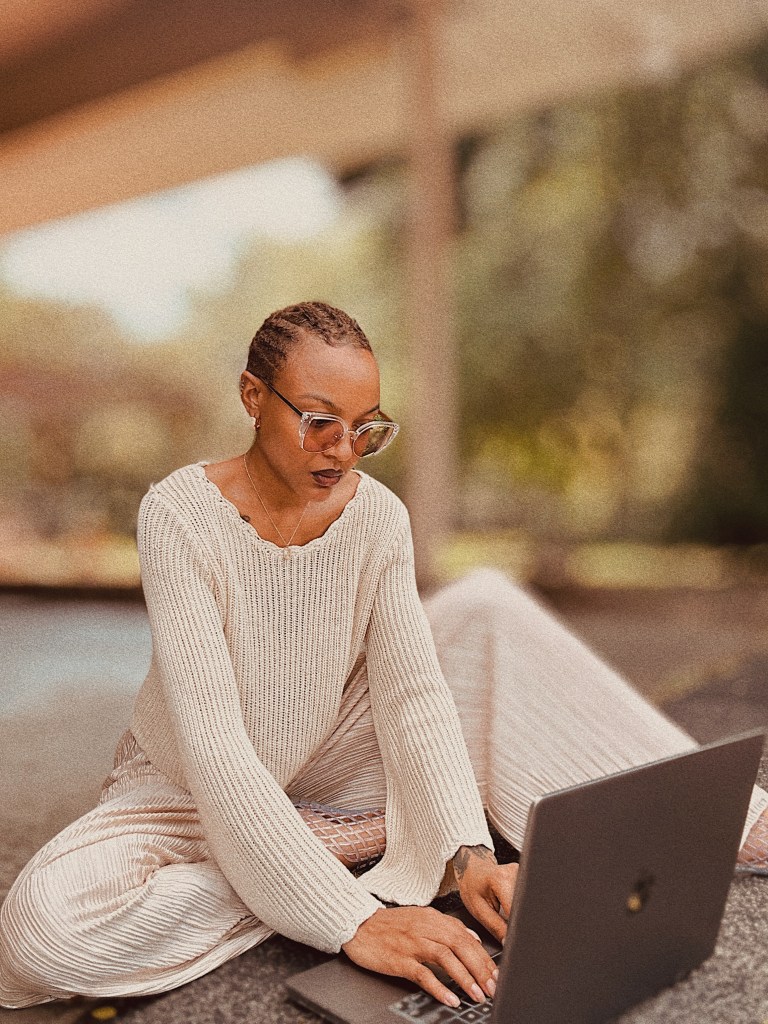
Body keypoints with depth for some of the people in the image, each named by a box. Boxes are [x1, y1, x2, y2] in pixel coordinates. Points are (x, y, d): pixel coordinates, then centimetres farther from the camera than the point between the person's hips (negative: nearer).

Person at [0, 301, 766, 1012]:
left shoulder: (378, 516, -12)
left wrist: (468, 852, -30)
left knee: (486, 610, -14)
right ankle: (368, 843, -20)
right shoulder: (181, 516, -26)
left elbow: (415, 696, -14)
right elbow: (213, 747, -31)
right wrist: (353, 921, -38)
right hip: (190, 795, -2)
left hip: (319, 774, 3)